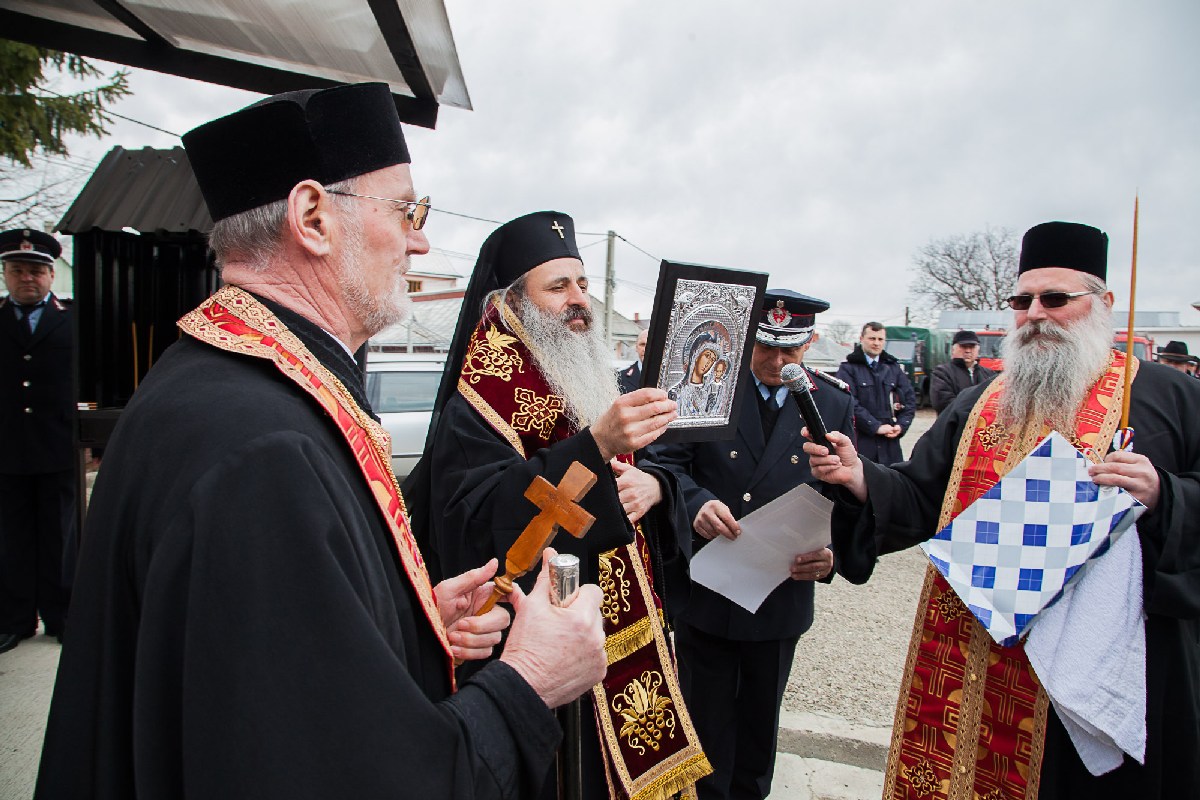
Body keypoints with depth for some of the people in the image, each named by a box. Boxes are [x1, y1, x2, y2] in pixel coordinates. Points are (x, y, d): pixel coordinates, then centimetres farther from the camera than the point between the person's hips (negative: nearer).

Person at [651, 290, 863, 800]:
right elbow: (667, 460, -11)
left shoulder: (835, 403, -1)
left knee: (760, 720, 22)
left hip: (783, 597, 2)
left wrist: (831, 551, -20)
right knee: (706, 719, 15)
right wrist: (697, 503, -32)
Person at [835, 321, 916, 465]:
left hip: (890, 439, 5)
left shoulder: (894, 367, 16)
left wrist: (901, 425, -2)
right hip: (860, 441, -4)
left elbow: (910, 399, 13)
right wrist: (876, 427, -15)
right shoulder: (848, 368, 0)